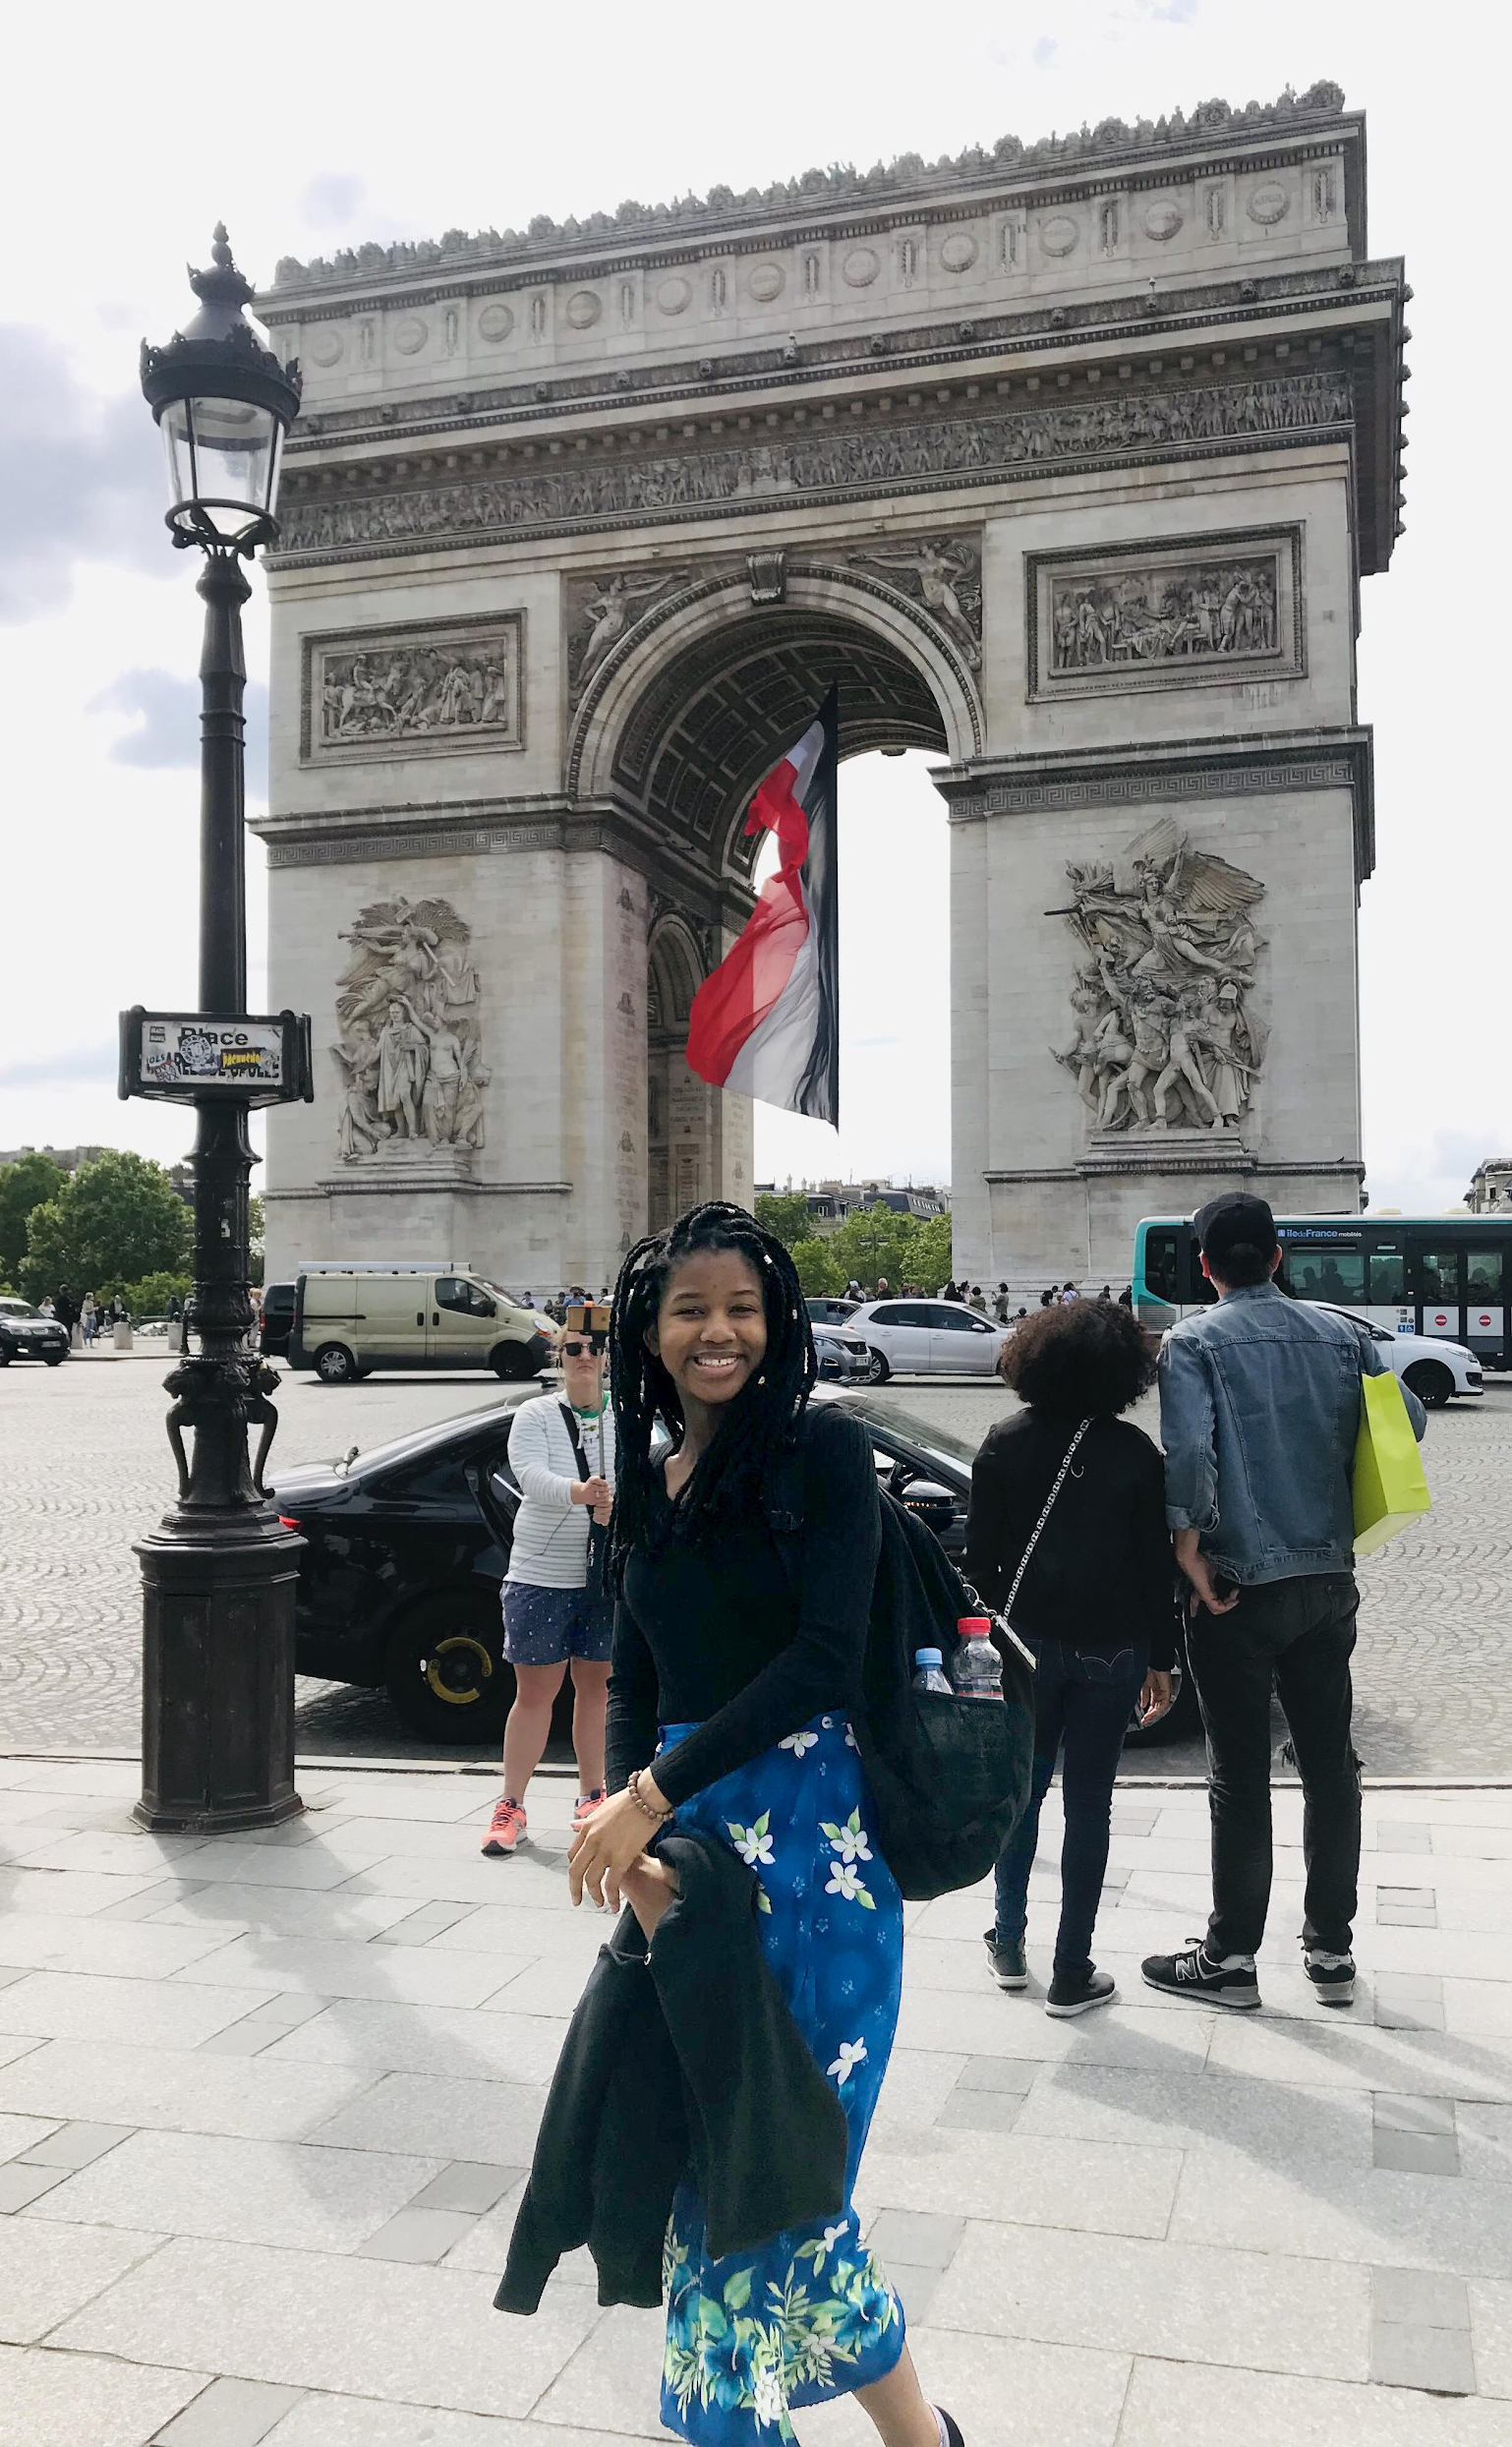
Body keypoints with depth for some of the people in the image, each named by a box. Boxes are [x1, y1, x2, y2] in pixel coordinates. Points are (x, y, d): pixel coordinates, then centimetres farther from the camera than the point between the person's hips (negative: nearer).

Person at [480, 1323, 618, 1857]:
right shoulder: (535, 1415, -2)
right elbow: (529, 1475, -18)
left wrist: (617, 1508, -29)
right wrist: (579, 1493, -38)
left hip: (608, 1576, 2)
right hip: (540, 1575, -1)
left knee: (596, 1686, 11)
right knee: (534, 1692, 2)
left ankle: (592, 1794, 26)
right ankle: (510, 1806, 11)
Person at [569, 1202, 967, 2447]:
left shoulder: (822, 1449, -8)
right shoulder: (655, 1481, 11)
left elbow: (827, 1654, -16)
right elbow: (636, 1681, 11)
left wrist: (650, 1795, -16)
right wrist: (629, 1840, -7)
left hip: (810, 1838, -6)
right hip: (685, 1841, 6)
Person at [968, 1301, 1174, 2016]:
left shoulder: (1005, 1444, -4)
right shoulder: (1133, 1452, -6)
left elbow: (980, 1555, -3)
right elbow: (1155, 1564, -4)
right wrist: (1160, 1660, 4)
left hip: (1027, 1642, 1)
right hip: (1110, 1650, -1)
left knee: (1021, 1790, 18)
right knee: (1088, 1806, 6)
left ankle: (1009, 1943, 27)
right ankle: (1071, 1974, 12)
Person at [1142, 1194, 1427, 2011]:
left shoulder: (1193, 1341, -8)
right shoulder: (1341, 1334, 6)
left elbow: (1188, 1448, -22)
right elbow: (1409, 1421, 5)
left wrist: (1187, 1544, -13)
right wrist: (1349, 1511, 15)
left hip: (1237, 1583, -4)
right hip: (1328, 1577, 4)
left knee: (1240, 1774, 4)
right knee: (1329, 1761, 14)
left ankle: (1232, 1957, 14)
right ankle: (1330, 1949, 23)